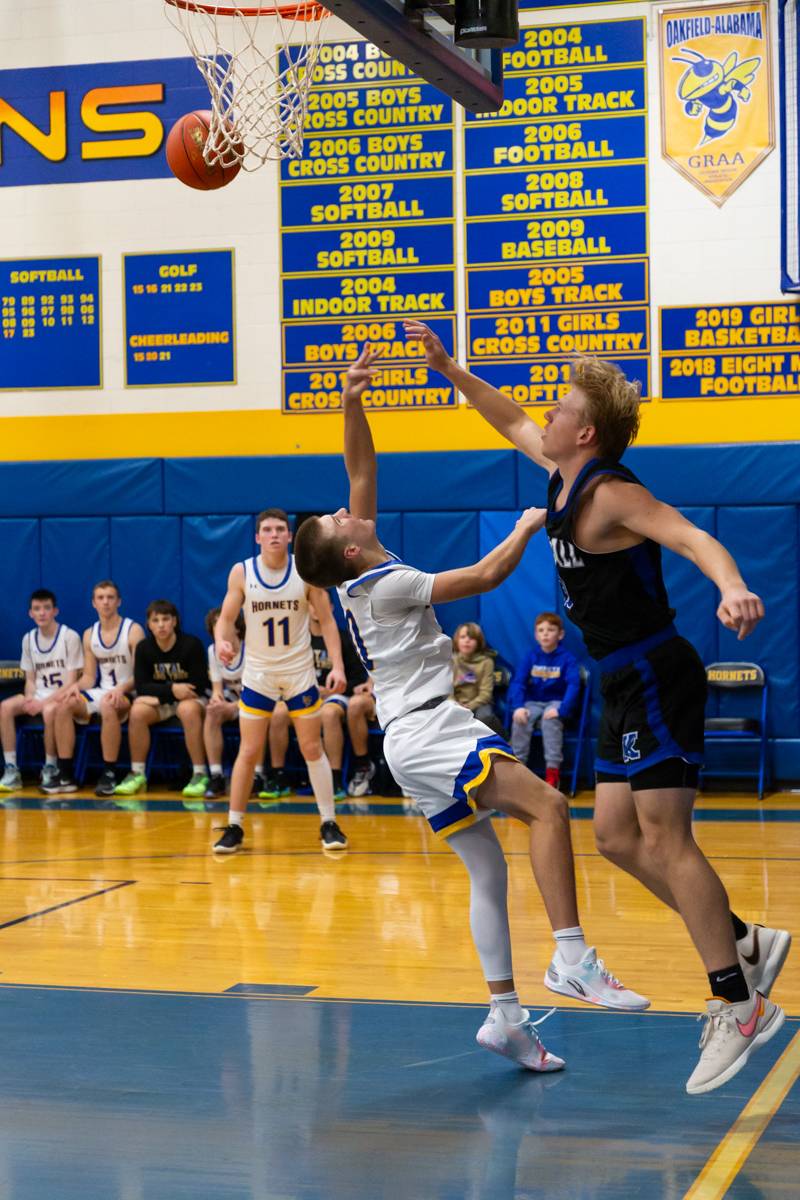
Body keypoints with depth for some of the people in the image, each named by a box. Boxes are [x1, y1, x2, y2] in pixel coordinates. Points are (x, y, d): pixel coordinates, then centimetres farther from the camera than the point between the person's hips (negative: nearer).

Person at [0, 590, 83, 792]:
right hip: (39, 696, 6)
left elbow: (71, 682, -13)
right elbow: (30, 679, 10)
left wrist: (44, 702, -21)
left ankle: (50, 768, -21)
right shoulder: (28, 639, 7)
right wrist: (30, 699, -12)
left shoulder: (70, 637, -10)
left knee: (49, 710, -38)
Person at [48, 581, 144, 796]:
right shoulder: (89, 635, 11)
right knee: (64, 704, -21)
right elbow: (89, 677, 10)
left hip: (127, 694, -5)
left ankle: (109, 774, -31)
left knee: (108, 705, -40)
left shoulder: (133, 630, -5)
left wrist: (121, 688, -29)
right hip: (100, 692, 5)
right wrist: (76, 687, -13)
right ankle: (65, 775, -19)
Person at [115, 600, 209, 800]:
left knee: (188, 710, -37)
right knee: (137, 711, -27)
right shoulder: (144, 647, -5)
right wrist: (171, 690, -24)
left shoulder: (191, 644, -15)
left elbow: (199, 686, -16)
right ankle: (137, 774, -14)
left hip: (190, 699, -3)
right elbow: (141, 686, -8)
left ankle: (200, 775, -31)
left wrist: (158, 694, -18)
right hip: (160, 702, 3)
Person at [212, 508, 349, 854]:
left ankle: (329, 824, 12)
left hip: (299, 672, 0)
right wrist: (221, 641, -27)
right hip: (258, 672, 0)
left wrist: (337, 666, -13)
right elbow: (226, 618, -3)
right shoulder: (241, 572, -6)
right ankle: (234, 828, 9)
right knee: (249, 752, 0)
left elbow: (327, 620, -3)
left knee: (312, 749, 3)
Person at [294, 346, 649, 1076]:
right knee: (546, 804, -24)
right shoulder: (386, 584, -12)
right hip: (428, 730, -10)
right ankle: (574, 957, -35)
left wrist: (352, 405, 4)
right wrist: (528, 527, 1)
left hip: (419, 737, 10)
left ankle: (504, 1015, 3)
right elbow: (485, 576, -15)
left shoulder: (363, 576, 12)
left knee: (487, 869, 6)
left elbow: (363, 475, 15)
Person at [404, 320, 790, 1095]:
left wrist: (732, 587, -50)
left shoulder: (610, 494, -16)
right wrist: (449, 370, 28)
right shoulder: (564, 476, 11)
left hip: (656, 678, -10)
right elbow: (513, 424, 28)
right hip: (628, 685, 10)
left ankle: (738, 1005, -10)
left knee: (663, 841, -12)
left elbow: (693, 537, -30)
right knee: (616, 835, 10)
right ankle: (744, 945, 15)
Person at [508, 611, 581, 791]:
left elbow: (573, 686, -14)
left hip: (555, 702, -2)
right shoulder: (530, 657, 3)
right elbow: (517, 682, -5)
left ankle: (553, 771, -30)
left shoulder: (567, 659, -5)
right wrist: (517, 707, -23)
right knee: (520, 720, -28)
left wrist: (561, 710, -30)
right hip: (532, 702, 3)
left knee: (550, 721, -34)